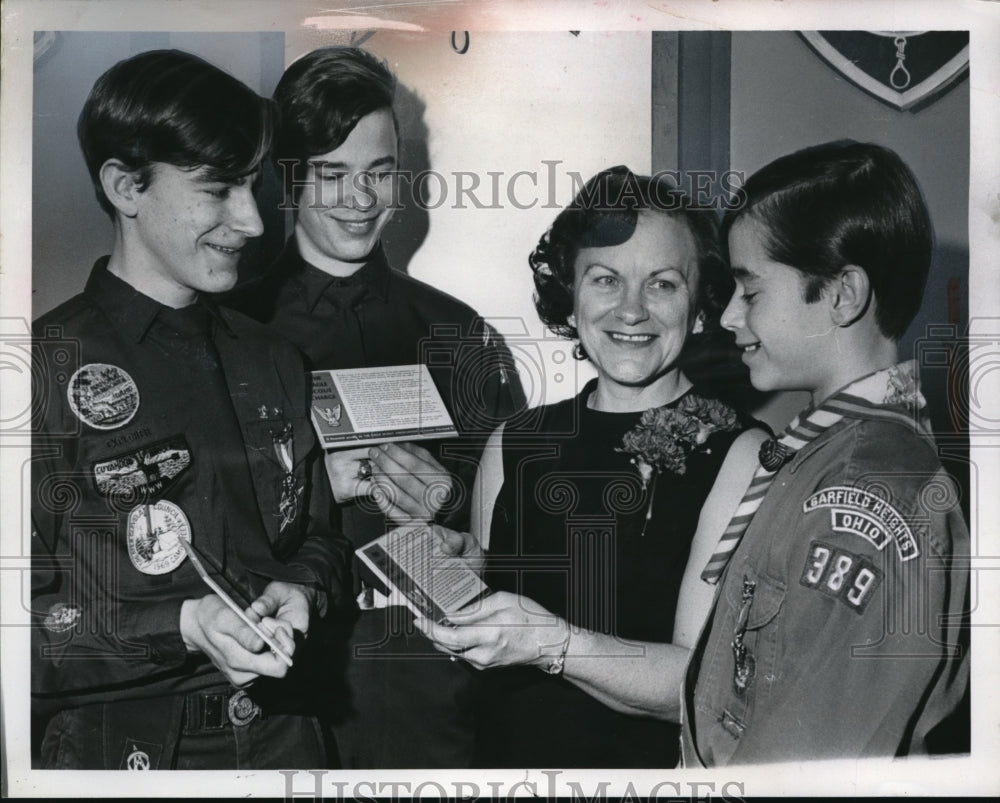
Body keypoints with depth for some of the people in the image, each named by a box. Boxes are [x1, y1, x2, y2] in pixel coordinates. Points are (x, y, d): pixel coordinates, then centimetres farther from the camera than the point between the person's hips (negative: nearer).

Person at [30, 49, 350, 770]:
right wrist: (181, 626, -23)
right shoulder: (52, 368, -13)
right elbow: (30, 622, -14)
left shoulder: (272, 363, 6)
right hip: (123, 749, -5)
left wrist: (301, 592, -6)